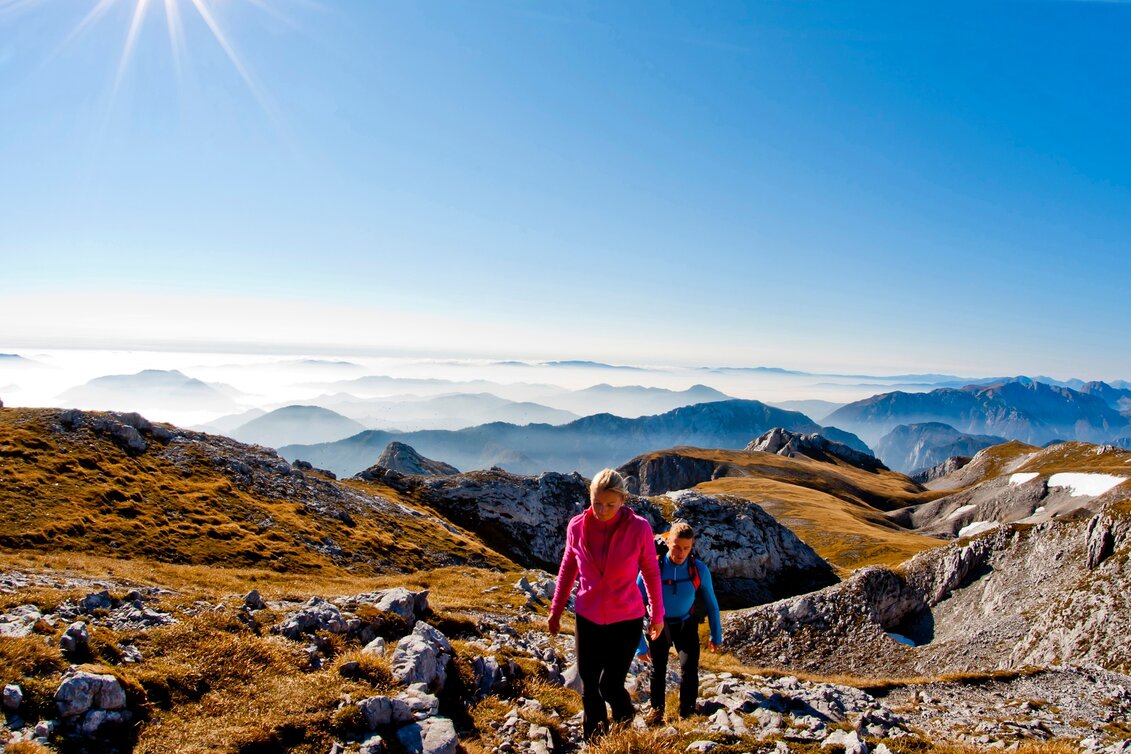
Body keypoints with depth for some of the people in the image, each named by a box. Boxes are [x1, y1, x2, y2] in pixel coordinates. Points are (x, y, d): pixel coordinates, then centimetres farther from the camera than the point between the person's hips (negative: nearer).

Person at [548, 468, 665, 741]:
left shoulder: (639, 528, -17)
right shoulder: (577, 526, -11)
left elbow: (651, 571, -2)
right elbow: (567, 568, 6)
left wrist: (658, 614, 7)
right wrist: (556, 610, 12)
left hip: (626, 619, -2)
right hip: (588, 618, 3)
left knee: (610, 686, -1)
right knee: (589, 686, 11)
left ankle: (626, 727, 31)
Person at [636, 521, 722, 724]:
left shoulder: (699, 569, -21)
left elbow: (711, 603, -3)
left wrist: (716, 635, 6)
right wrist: (640, 644, -21)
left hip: (686, 624, 1)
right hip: (659, 624, 0)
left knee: (689, 669, -13)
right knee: (658, 669, -2)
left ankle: (687, 713, 10)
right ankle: (656, 708, 27)